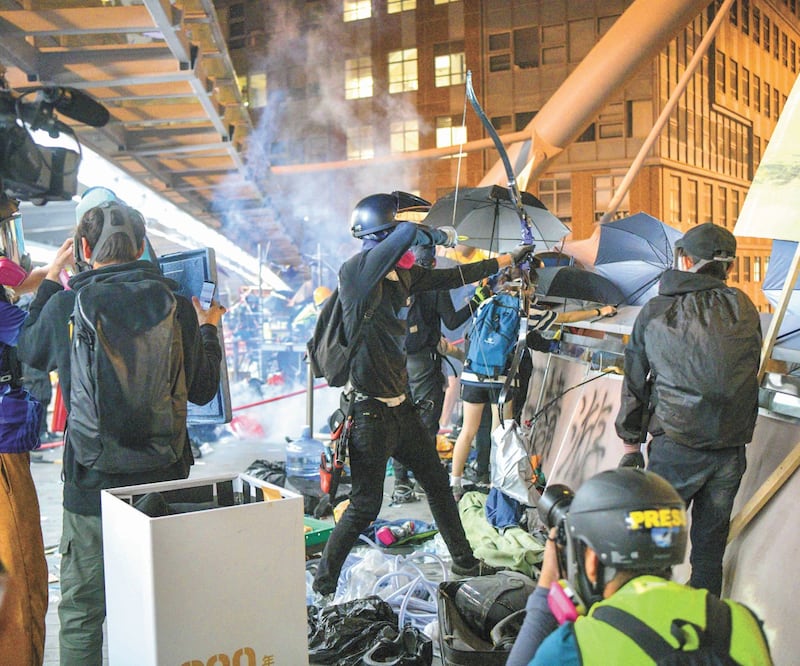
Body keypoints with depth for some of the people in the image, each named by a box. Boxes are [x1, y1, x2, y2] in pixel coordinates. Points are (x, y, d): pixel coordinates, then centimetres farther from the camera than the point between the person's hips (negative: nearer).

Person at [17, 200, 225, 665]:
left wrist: (50, 281, 25)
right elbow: (203, 389, 2)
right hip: (165, 479, 1)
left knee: (82, 613, 13)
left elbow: (30, 351, 14)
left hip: (91, 483, -1)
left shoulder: (64, 305, -9)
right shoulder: (175, 306, -8)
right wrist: (209, 329, 18)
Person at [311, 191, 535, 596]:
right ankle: (323, 586, 18)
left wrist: (509, 259, 26)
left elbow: (452, 277, 20)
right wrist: (442, 236, -13)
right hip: (369, 411, -8)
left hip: (401, 407, 9)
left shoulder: (403, 275, 6)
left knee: (437, 484, 20)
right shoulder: (355, 273, -19)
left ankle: (463, 562, 39)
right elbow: (408, 233, -33)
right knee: (365, 506, 0)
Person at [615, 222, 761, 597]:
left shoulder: (655, 313, -1)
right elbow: (750, 374, 9)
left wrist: (631, 444, 12)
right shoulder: (745, 309, 3)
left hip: (676, 446, -3)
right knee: (710, 542, 15)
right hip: (732, 448, 3)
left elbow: (634, 384, 3)